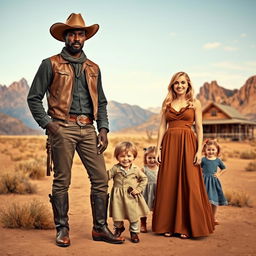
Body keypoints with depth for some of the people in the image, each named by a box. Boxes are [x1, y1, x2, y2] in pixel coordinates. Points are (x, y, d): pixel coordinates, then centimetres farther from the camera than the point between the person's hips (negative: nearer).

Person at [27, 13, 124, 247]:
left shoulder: (93, 68, 19)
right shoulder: (51, 64, 5)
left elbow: (101, 102, 20)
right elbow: (34, 98, 3)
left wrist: (103, 128, 8)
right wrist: (47, 123, -9)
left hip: (88, 129, 4)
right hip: (62, 128, -4)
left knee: (101, 178, 0)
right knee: (62, 181, 0)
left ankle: (100, 228, 12)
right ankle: (62, 229, 14)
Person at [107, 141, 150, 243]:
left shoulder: (136, 169, -5)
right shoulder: (115, 168, -7)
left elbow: (144, 179, 3)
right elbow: (107, 176, -5)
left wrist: (138, 189, -6)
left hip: (132, 197, 0)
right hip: (118, 197, 0)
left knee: (134, 216, 7)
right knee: (117, 216, 11)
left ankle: (134, 232, 29)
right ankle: (118, 228, 40)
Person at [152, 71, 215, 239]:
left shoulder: (195, 103, 6)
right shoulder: (167, 103, 12)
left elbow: (199, 128, 1)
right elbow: (162, 127, 10)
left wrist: (199, 150, -8)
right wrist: (158, 148, 2)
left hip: (187, 144, -2)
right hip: (169, 144, 3)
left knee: (188, 184, -2)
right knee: (168, 185, 4)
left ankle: (187, 226, 9)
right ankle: (169, 225, 14)